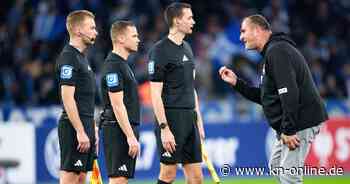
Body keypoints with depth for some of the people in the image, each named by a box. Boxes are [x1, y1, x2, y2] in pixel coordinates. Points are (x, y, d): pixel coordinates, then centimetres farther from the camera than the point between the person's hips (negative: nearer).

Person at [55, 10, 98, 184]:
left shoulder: (81, 57, 18)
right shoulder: (68, 58, -12)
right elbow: (67, 98, -19)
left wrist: (92, 131, 21)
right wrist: (80, 132, -21)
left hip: (85, 126, 10)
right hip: (75, 126, -10)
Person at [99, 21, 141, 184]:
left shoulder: (122, 64, 18)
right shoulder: (113, 66, -14)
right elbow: (117, 105, -19)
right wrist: (130, 136, -21)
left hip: (127, 130, 10)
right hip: (118, 130, -10)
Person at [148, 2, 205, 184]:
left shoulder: (187, 48, 15)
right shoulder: (160, 50, -10)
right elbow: (156, 94, -14)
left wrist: (198, 120, 16)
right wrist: (164, 128, -19)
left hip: (189, 118, 8)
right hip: (171, 118, -8)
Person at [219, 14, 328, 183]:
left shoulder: (277, 51, -15)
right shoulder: (271, 52, 20)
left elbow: (289, 92, -25)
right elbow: (264, 97, 23)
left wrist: (288, 130, -26)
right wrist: (236, 83, 15)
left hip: (300, 123, -11)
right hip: (291, 124, 11)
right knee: (276, 166, 22)